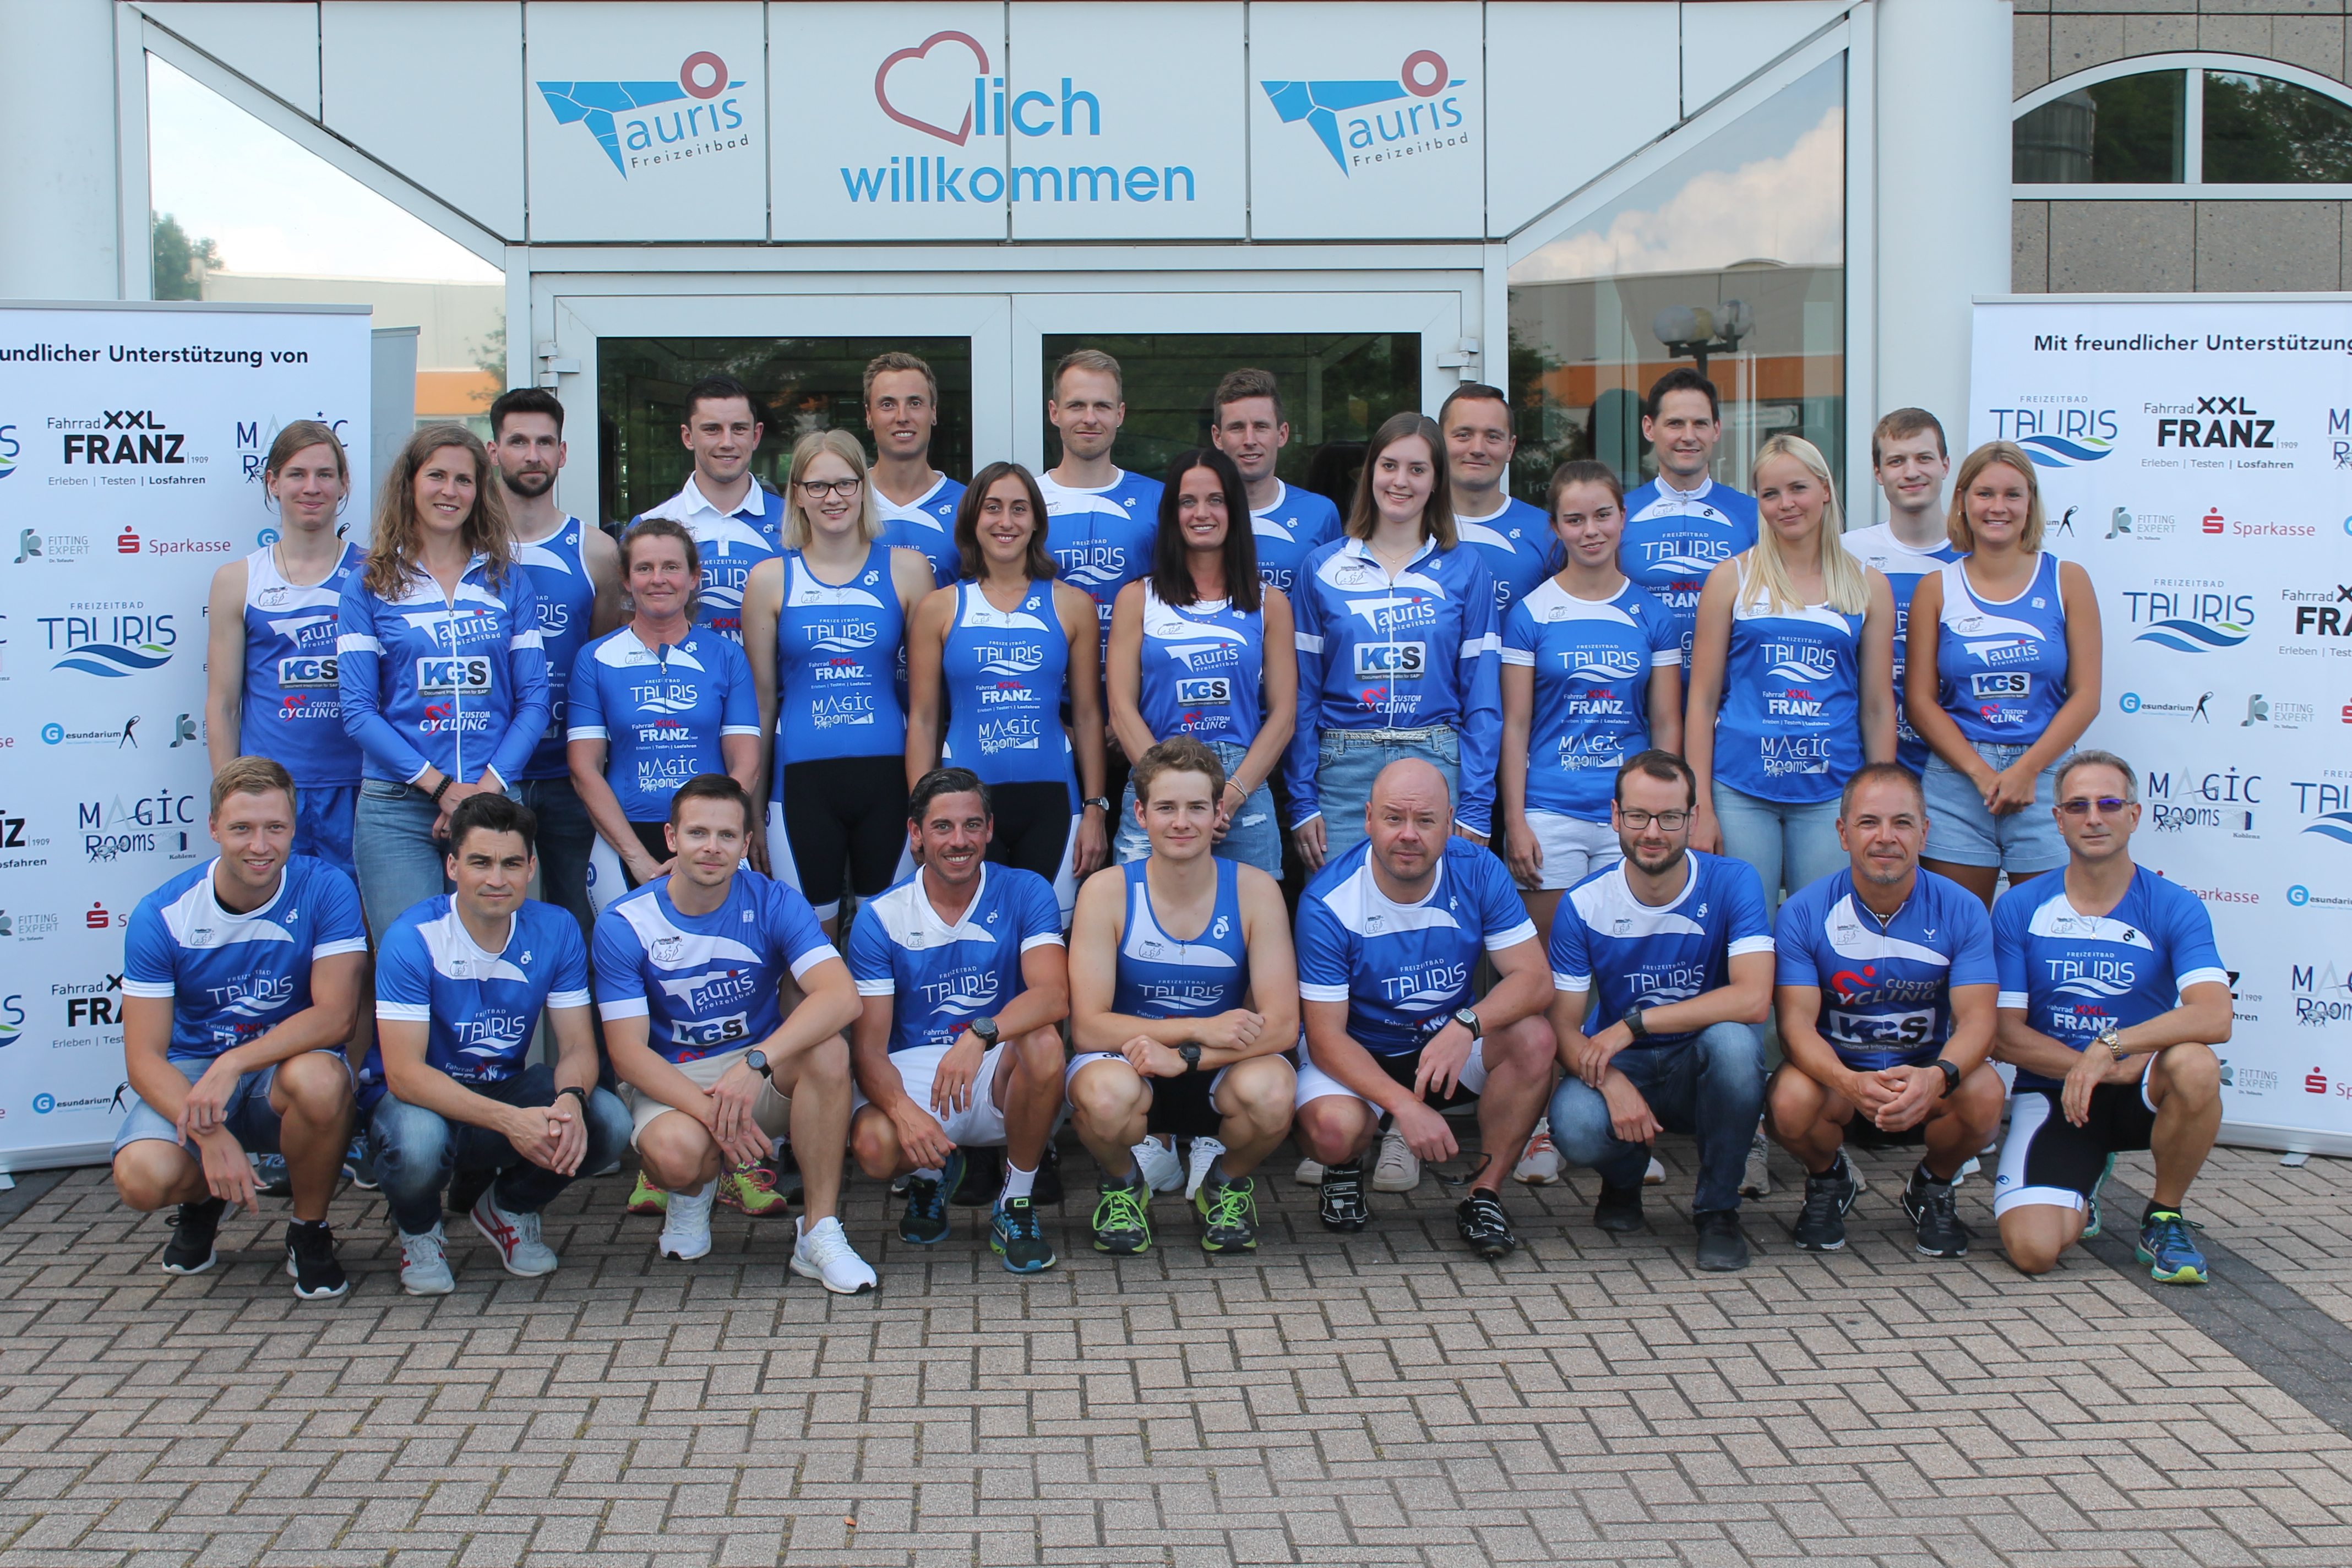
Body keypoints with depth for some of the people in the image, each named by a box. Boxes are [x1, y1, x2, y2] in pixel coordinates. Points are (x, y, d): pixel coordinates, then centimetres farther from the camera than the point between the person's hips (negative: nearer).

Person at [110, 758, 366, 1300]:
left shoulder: (326, 890, -13)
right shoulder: (161, 915, -11)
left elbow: (336, 1015, -20)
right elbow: (144, 1058, -13)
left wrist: (234, 1063, -32)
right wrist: (212, 1137, -29)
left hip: (288, 1061, -1)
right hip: (190, 1074, 1)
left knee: (319, 1079, -37)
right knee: (143, 1176, -29)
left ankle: (309, 1231, -7)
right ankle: (203, 1199, 13)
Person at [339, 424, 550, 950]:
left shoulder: (509, 582, 11)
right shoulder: (370, 586, 6)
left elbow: (532, 701, 7)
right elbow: (358, 710, -1)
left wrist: (486, 788, -8)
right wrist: (441, 787, -11)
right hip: (397, 807, -2)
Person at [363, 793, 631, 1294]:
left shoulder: (556, 930, -7)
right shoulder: (414, 938, -20)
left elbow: (578, 1047, -7)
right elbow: (403, 1073, -26)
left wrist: (569, 1100, -33)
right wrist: (509, 1121, -39)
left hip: (506, 1089, 4)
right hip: (422, 1099, -3)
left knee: (608, 1122, -24)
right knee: (418, 1142, -39)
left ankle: (506, 1208, 8)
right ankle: (420, 1233, 1)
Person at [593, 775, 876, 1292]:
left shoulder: (773, 904, -9)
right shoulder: (625, 925, -9)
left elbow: (842, 997, -25)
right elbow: (627, 1052, -13)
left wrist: (755, 1062, -39)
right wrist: (710, 1111, -28)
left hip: (765, 1078, 1)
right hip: (670, 1081, -1)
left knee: (828, 1050, -31)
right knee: (678, 1152, -35)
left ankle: (820, 1233, -21)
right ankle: (693, 1193, 7)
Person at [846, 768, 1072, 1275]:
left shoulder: (1024, 893, -3)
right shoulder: (881, 919, -2)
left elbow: (1054, 996, -21)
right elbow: (870, 1048, -7)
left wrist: (980, 1036, -40)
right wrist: (903, 1110, -28)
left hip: (1002, 1080, 0)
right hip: (914, 1072, 0)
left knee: (1042, 1042, -34)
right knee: (875, 1146, -32)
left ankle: (1017, 1204, -10)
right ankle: (933, 1174, 10)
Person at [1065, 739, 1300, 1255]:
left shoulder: (1254, 889, -9)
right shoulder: (1108, 891, -11)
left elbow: (1282, 1025, -14)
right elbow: (1087, 1027, -16)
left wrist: (1185, 1056, -27)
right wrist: (1201, 1028, -24)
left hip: (1220, 1075, 1)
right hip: (1130, 1064, -1)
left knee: (1271, 1092, -34)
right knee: (1105, 1094, -36)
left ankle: (1228, 1182, 3)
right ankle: (1125, 1185, 2)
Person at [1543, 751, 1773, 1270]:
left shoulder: (1731, 882, -12)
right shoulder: (1584, 904, -7)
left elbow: (1753, 999, -26)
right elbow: (1563, 1024, -7)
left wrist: (1634, 1023, -28)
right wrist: (1612, 1082, -29)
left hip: (1702, 1071, 0)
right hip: (1621, 1069, 0)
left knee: (1733, 1038, -36)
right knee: (1574, 1124, -34)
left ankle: (1718, 1208, -11)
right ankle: (1624, 1178, 9)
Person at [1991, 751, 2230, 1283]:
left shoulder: (2174, 908, -6)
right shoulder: (2019, 909, -3)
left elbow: (2213, 1018, -22)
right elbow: (2004, 1034, -7)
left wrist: (2110, 1046, -32)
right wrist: (2112, 1071, -17)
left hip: (2141, 1091, 0)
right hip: (2051, 1094, 0)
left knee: (2195, 1066, -36)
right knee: (2032, 1249, -22)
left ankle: (2165, 1216, -7)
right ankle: (2082, 1188, 19)